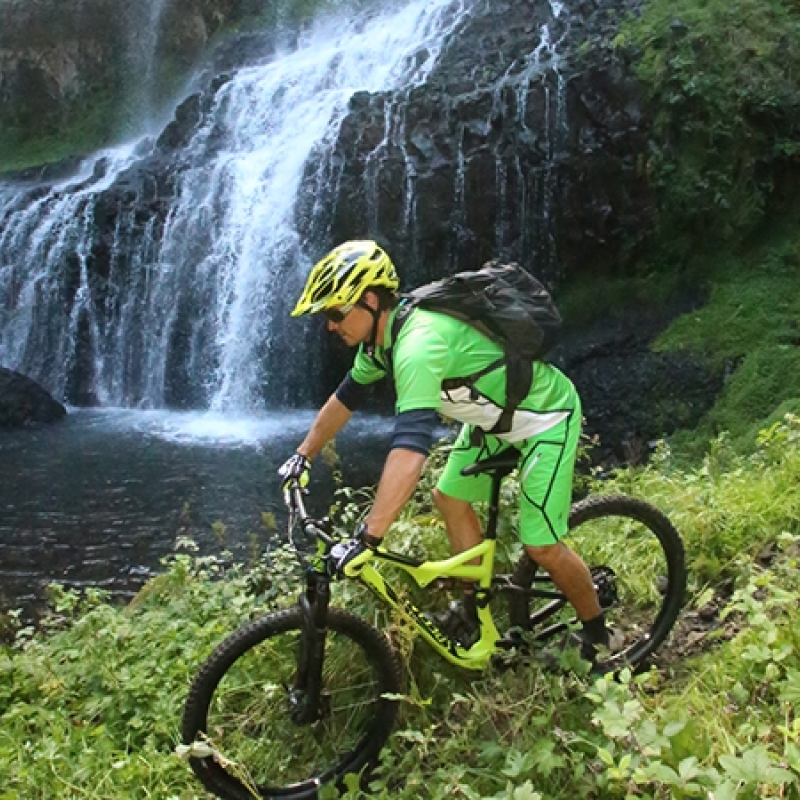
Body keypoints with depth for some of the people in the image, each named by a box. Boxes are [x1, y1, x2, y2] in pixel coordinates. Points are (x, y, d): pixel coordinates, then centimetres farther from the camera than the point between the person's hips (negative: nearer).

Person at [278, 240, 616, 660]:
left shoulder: (418, 342, -36)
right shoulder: (381, 337, -6)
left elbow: (410, 445, -45)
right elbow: (345, 397, 11)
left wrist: (366, 538, -47)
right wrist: (302, 456, 14)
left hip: (545, 415, -9)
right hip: (496, 415, 9)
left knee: (542, 546, -8)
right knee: (450, 497, 9)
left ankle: (596, 633, 16)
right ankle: (475, 604, 25)